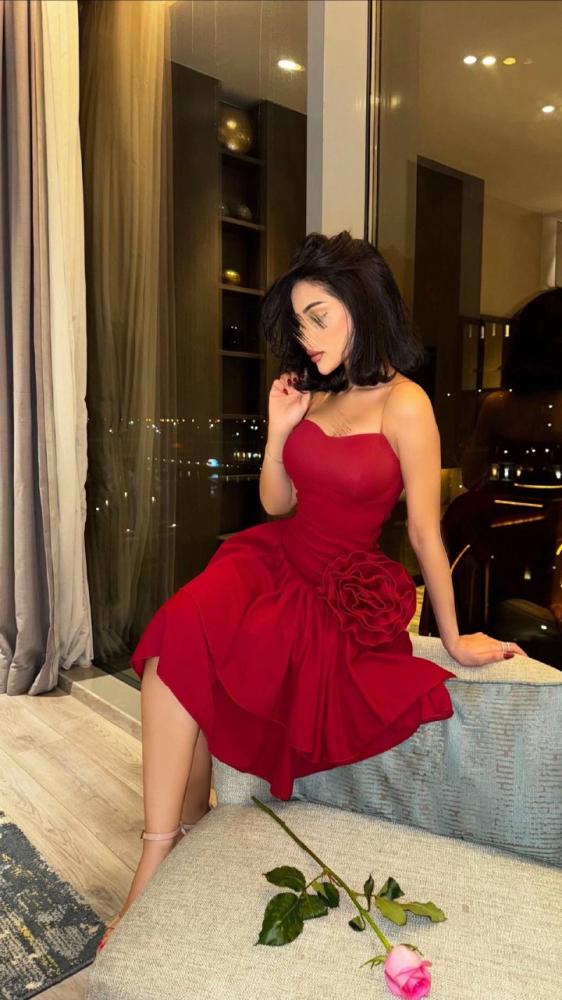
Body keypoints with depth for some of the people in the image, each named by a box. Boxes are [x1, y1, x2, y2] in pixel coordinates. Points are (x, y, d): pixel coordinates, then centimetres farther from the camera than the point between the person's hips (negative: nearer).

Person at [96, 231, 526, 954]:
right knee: (179, 633, -24)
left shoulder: (403, 405, -10)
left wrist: (453, 639, 2)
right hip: (273, 561, 5)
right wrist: (278, 431, -4)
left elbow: (425, 532, -6)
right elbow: (276, 505, 12)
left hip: (342, 593, -5)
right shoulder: (310, 392, 10)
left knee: (188, 659, -24)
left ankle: (162, 856, -6)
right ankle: (161, 854, -14)